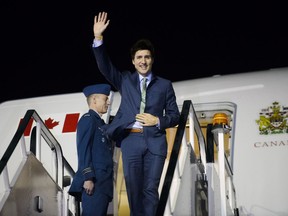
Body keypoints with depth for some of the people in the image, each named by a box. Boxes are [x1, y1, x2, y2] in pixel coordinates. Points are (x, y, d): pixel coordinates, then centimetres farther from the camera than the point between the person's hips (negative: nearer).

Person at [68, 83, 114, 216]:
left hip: (103, 183, 9)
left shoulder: (100, 122, 23)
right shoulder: (88, 119, -3)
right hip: (94, 182, -9)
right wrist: (87, 178, -20)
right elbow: (83, 150, -13)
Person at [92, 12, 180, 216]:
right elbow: (105, 66, -4)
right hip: (131, 140, 1)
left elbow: (175, 115, 8)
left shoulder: (164, 85, 8)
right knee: (134, 190, 3)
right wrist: (98, 38, -16)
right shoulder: (125, 80, 11)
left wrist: (158, 121, -12)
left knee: (150, 189, -2)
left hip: (154, 141, -1)